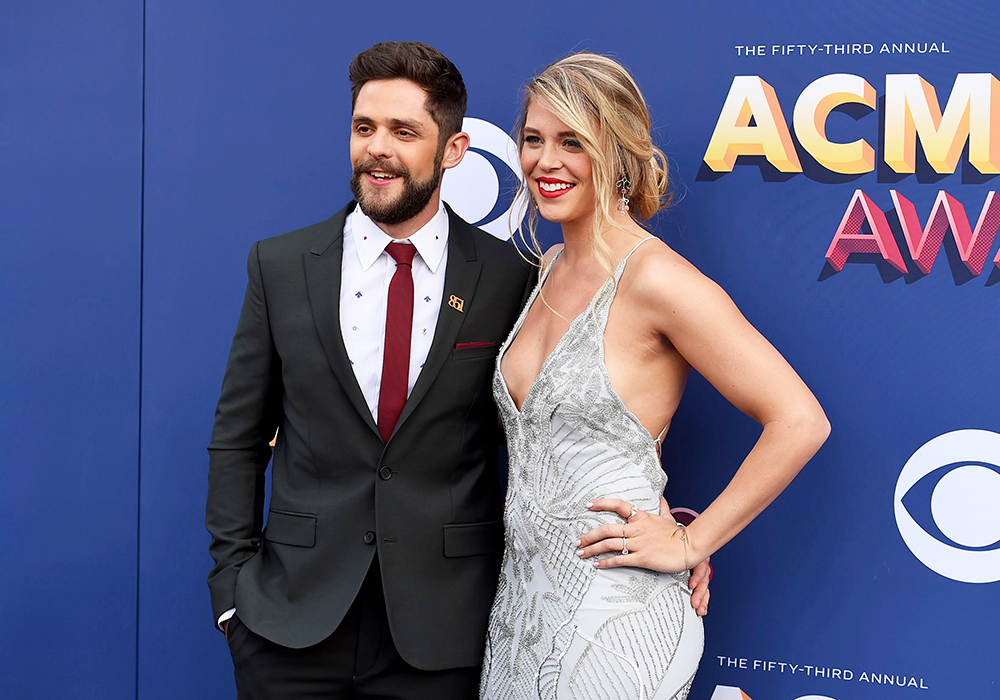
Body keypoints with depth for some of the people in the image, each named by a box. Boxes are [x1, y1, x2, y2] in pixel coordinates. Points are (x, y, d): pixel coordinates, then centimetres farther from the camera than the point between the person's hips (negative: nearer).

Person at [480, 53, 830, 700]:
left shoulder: (655, 278, -16)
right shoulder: (549, 269, 8)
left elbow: (800, 421, -19)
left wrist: (690, 544, -14)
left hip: (610, 616, -7)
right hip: (524, 597, 7)